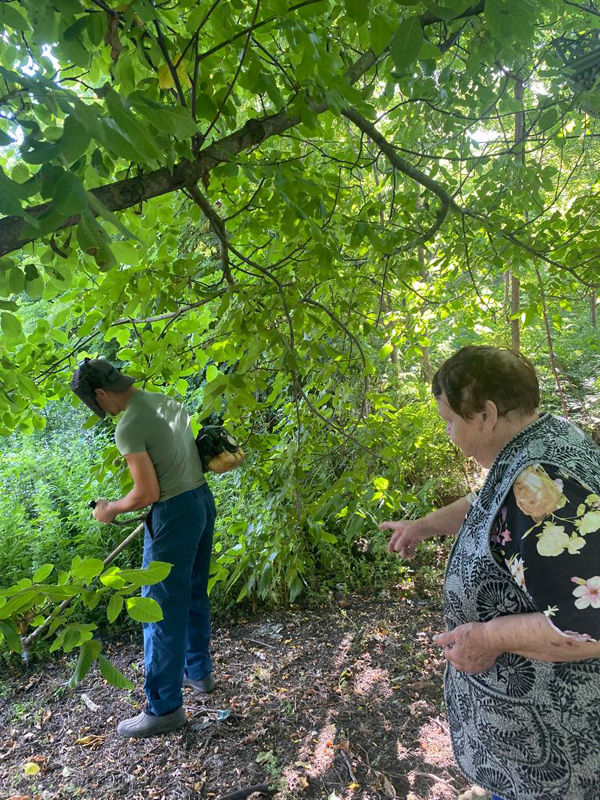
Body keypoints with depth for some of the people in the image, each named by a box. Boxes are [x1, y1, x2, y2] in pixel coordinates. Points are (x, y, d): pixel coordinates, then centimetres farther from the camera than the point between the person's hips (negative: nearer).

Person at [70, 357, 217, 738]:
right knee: (194, 595, 22)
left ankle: (165, 707, 17)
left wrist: (111, 508, -2)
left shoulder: (128, 427, -19)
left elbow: (147, 493, -19)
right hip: (203, 498, 9)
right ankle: (199, 670, 39)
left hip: (174, 514, -9)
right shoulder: (167, 400, 7)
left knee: (163, 610, 4)